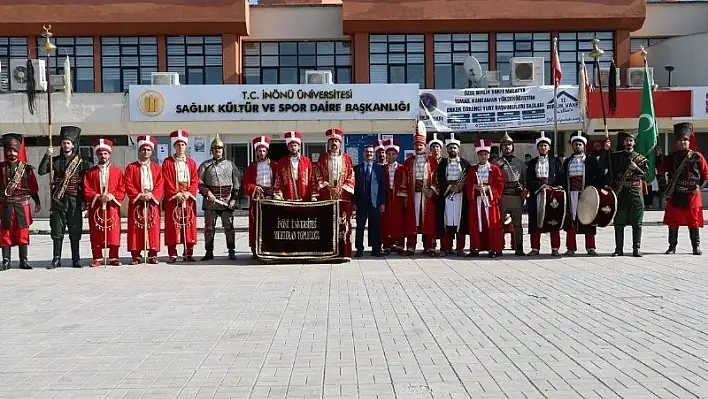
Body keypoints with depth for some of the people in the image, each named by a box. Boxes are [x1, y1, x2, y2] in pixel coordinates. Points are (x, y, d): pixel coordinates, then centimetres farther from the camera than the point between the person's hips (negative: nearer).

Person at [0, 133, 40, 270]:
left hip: (22, 204, 0)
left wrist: (37, 202, 5)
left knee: (23, 232, 2)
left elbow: (33, 186, 7)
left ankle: (24, 260, 10)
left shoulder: (26, 168, 4)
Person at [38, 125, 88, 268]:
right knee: (57, 231, 3)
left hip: (74, 201, -2)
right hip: (58, 201, 2)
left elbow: (86, 182, 3)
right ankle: (56, 259, 8)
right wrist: (47, 156, -10)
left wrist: (84, 200, -3)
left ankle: (76, 259, 10)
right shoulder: (55, 160, 9)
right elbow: (41, 172, -2)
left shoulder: (81, 161, 3)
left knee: (75, 232, 2)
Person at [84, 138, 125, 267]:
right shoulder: (91, 172, 9)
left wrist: (112, 196, -14)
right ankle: (98, 258, 8)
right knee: (96, 234, 1)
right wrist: (97, 196, -14)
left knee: (113, 233, -1)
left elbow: (122, 189, 3)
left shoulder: (117, 171, 8)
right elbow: (86, 190, 1)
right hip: (96, 207, 0)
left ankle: (113, 257, 6)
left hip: (112, 206, 0)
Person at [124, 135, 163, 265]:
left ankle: (152, 255, 6)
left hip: (152, 203, 1)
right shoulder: (131, 167, 6)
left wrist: (152, 195, -13)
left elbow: (160, 185, 3)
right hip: (136, 203, -1)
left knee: (153, 228, 0)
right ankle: (135, 255, 2)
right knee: (136, 229, -3)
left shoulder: (156, 168, 12)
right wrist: (139, 195, -14)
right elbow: (128, 185, -2)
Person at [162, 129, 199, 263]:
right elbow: (166, 182, -4)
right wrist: (176, 194, -14)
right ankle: (172, 254, 1)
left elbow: (195, 181, 5)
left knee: (189, 226, 2)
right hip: (172, 199, -2)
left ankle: (188, 253, 8)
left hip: (188, 199, 2)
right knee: (172, 227, -3)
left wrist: (188, 193, -10)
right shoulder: (167, 162, 4)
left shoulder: (191, 162, 11)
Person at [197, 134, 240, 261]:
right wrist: (207, 192, -12)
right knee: (209, 227, 1)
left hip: (227, 201, 0)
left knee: (229, 226, -1)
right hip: (210, 201, 0)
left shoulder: (230, 164, 10)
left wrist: (234, 198, -1)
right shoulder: (205, 165, 9)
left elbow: (237, 183, 9)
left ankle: (231, 251, 5)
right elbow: (199, 182, 2)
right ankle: (209, 252, 8)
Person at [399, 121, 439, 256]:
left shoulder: (432, 161, 8)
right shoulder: (408, 162, 12)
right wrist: (404, 195, 3)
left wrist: (432, 190, -9)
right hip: (412, 195, 1)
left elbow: (436, 177, 4)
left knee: (428, 220, -1)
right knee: (411, 221, 0)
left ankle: (428, 247, 4)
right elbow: (404, 179, 9)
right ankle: (410, 247, 5)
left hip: (427, 195, -1)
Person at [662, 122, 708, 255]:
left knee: (693, 221, 3)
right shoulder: (671, 157, 6)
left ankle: (696, 246, 12)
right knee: (673, 221, 4)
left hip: (692, 194, -1)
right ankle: (672, 246, 12)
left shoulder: (697, 156, 1)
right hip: (675, 195, 1)